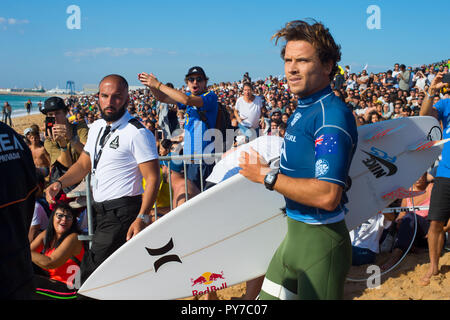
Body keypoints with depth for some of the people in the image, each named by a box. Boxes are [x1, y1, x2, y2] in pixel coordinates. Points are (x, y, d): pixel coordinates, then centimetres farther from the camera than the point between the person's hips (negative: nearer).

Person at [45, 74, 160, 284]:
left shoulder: (137, 133, -14)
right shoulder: (96, 127, 11)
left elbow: (152, 178, -17)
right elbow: (83, 165, 18)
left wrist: (142, 218, -25)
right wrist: (59, 183, 0)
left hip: (122, 212, -8)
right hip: (100, 211, 8)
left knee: (90, 273, -10)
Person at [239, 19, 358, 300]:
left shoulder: (332, 115, -21)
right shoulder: (302, 111, 10)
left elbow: (327, 196, -29)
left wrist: (266, 176, -21)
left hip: (321, 240, -9)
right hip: (294, 235, 9)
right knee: (268, 297, 18)